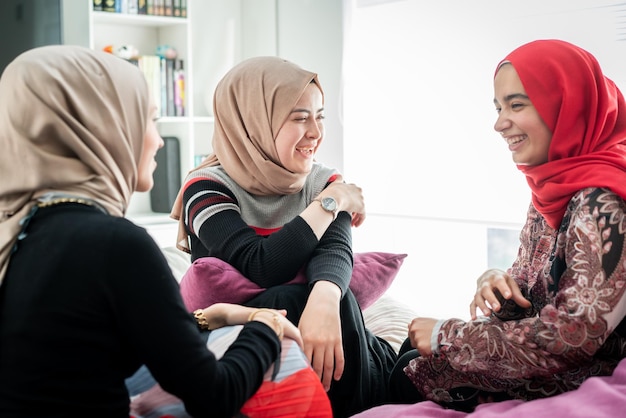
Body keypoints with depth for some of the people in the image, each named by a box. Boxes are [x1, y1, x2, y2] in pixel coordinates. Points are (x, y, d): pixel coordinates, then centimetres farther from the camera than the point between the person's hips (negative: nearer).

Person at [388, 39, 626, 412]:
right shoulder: (558, 184, 3)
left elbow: (571, 337, -28)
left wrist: (447, 334, -18)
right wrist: (498, 282, -13)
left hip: (583, 375, -8)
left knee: (410, 376, -4)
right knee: (414, 350, 9)